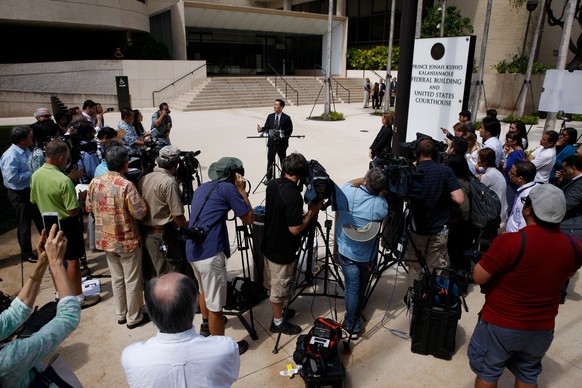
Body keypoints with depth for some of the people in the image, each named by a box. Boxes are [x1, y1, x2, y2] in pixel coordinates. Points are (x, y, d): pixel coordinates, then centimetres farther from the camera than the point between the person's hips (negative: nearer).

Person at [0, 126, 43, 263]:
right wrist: (31, 173, -20)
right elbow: (12, 177, -28)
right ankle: (26, 253, 24)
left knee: (40, 219, 20)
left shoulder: (26, 151, 2)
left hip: (31, 189, 8)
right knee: (24, 224, 7)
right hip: (19, 194, -8)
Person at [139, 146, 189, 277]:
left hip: (144, 233, 8)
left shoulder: (144, 179, 7)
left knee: (151, 276, 18)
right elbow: (177, 215, -18)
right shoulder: (169, 182, -17)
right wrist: (187, 227, 2)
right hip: (162, 235, -8)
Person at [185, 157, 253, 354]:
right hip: (210, 253, -9)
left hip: (193, 250, 9)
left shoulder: (202, 188, 16)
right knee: (215, 304, 3)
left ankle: (206, 325, 50)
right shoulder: (228, 188, -7)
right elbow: (249, 219, -3)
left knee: (204, 290, 30)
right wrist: (242, 190, 3)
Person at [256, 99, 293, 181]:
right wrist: (261, 129, -14)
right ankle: (269, 178, 12)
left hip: (281, 143, -3)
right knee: (270, 161, 4)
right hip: (271, 142, 3)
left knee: (283, 161, 10)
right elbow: (266, 127, 6)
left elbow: (290, 130, -3)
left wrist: (284, 136, -14)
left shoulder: (286, 118, -4)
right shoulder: (270, 116, 7)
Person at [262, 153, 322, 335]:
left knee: (273, 284, 24)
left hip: (269, 245, 8)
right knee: (279, 287, 12)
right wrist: (311, 212, -14)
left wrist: (303, 209, 6)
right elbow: (295, 229, -26)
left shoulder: (272, 184, -4)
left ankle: (278, 311, 45)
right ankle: (278, 322, 30)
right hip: (282, 252, -8)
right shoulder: (293, 195, -30)